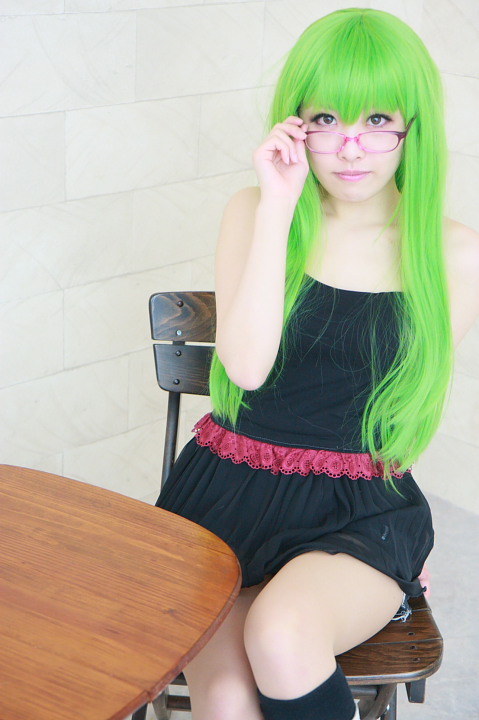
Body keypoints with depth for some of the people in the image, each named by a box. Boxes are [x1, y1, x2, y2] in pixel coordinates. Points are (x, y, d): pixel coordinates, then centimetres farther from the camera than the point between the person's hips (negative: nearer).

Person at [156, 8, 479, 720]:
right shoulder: (253, 212, 2)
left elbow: (415, 402, 10)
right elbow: (247, 366, -14)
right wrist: (278, 206, -16)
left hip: (362, 508, -1)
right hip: (229, 488, 1)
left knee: (280, 636, -31)